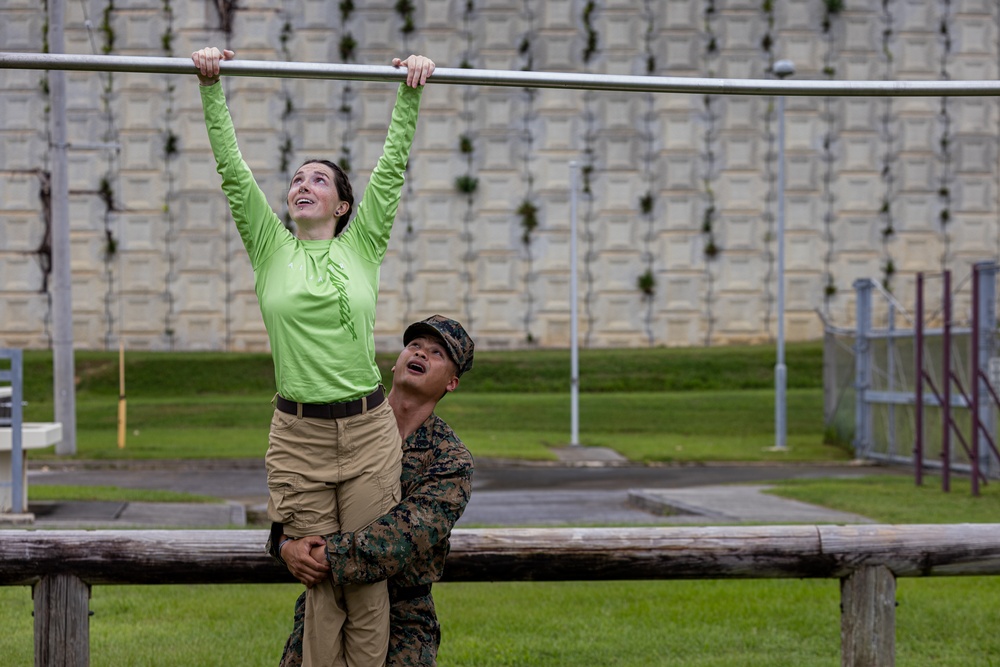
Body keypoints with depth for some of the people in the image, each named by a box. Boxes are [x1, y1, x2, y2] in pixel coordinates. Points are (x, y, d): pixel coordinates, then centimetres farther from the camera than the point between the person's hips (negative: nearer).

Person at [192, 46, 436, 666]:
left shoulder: (363, 244, 8)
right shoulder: (271, 247, 7)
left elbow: (393, 165, 6)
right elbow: (232, 168, 2)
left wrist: (411, 92, 1)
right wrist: (212, 87, -3)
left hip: (369, 433, 0)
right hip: (297, 436, 0)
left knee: (367, 579, 3)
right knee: (318, 581, 4)